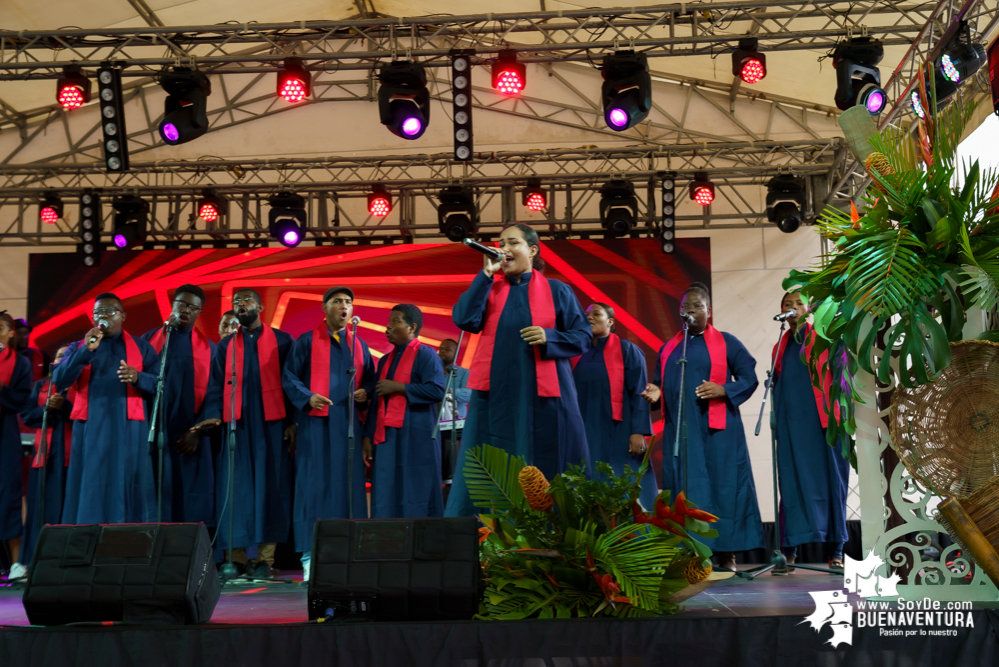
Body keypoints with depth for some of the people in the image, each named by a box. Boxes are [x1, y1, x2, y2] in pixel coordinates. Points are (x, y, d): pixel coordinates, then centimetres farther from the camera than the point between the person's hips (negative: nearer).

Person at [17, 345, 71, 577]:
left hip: (70, 451, -2)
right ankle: (28, 560, 0)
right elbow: (27, 415, 10)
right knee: (39, 504, -1)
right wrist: (47, 408, -6)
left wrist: (65, 406, -14)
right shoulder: (41, 385, 19)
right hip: (45, 451, 2)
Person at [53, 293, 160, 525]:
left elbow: (160, 383, 2)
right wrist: (86, 350, -13)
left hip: (128, 430, -1)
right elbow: (59, 379, -1)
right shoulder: (78, 347, 15)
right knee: (89, 493, -2)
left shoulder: (141, 347, 12)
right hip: (90, 430, 1)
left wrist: (138, 378, -19)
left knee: (128, 491, -4)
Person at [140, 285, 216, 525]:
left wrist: (198, 431, -10)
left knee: (190, 495, -2)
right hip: (155, 430, 0)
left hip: (190, 434, 0)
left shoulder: (207, 348, 7)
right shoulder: (150, 339, 10)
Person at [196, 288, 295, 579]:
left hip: (271, 424, -2)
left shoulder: (281, 341, 7)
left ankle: (265, 557, -1)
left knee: (269, 485, -4)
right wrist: (212, 414, -7)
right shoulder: (225, 346, 15)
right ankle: (236, 557, 2)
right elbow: (216, 385, 10)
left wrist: (292, 422, -6)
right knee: (235, 487, -2)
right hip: (236, 424, 2)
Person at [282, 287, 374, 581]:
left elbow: (370, 378, 19)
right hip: (316, 423, -3)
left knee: (348, 485, 1)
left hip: (348, 424, 4)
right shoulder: (307, 341, 5)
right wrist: (308, 397, -15)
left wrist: (365, 392, -3)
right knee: (315, 485, -5)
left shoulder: (359, 345, 16)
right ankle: (310, 555, -2)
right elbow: (289, 377, 1)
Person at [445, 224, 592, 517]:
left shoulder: (557, 291, 7)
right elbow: (464, 320, -8)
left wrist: (549, 338, -13)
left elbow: (583, 338, 4)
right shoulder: (489, 287, 10)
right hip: (496, 396, 1)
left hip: (543, 397, -1)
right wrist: (486, 273, -7)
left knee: (545, 476, 1)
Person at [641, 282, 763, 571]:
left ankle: (726, 553, 3)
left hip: (717, 429, -3)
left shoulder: (726, 342, 5)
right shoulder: (668, 348, 17)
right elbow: (660, 384, 19)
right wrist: (656, 393, -5)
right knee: (684, 489, -1)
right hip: (679, 430, 4)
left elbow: (749, 378, 1)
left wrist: (723, 390, -16)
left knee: (722, 486, -3)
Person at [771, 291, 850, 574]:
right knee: (792, 483, -1)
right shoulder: (780, 348, 18)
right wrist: (775, 421, 13)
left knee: (829, 480, -1)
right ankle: (789, 552, 0)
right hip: (791, 424, 3)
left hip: (822, 420, -3)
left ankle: (835, 551, 4)